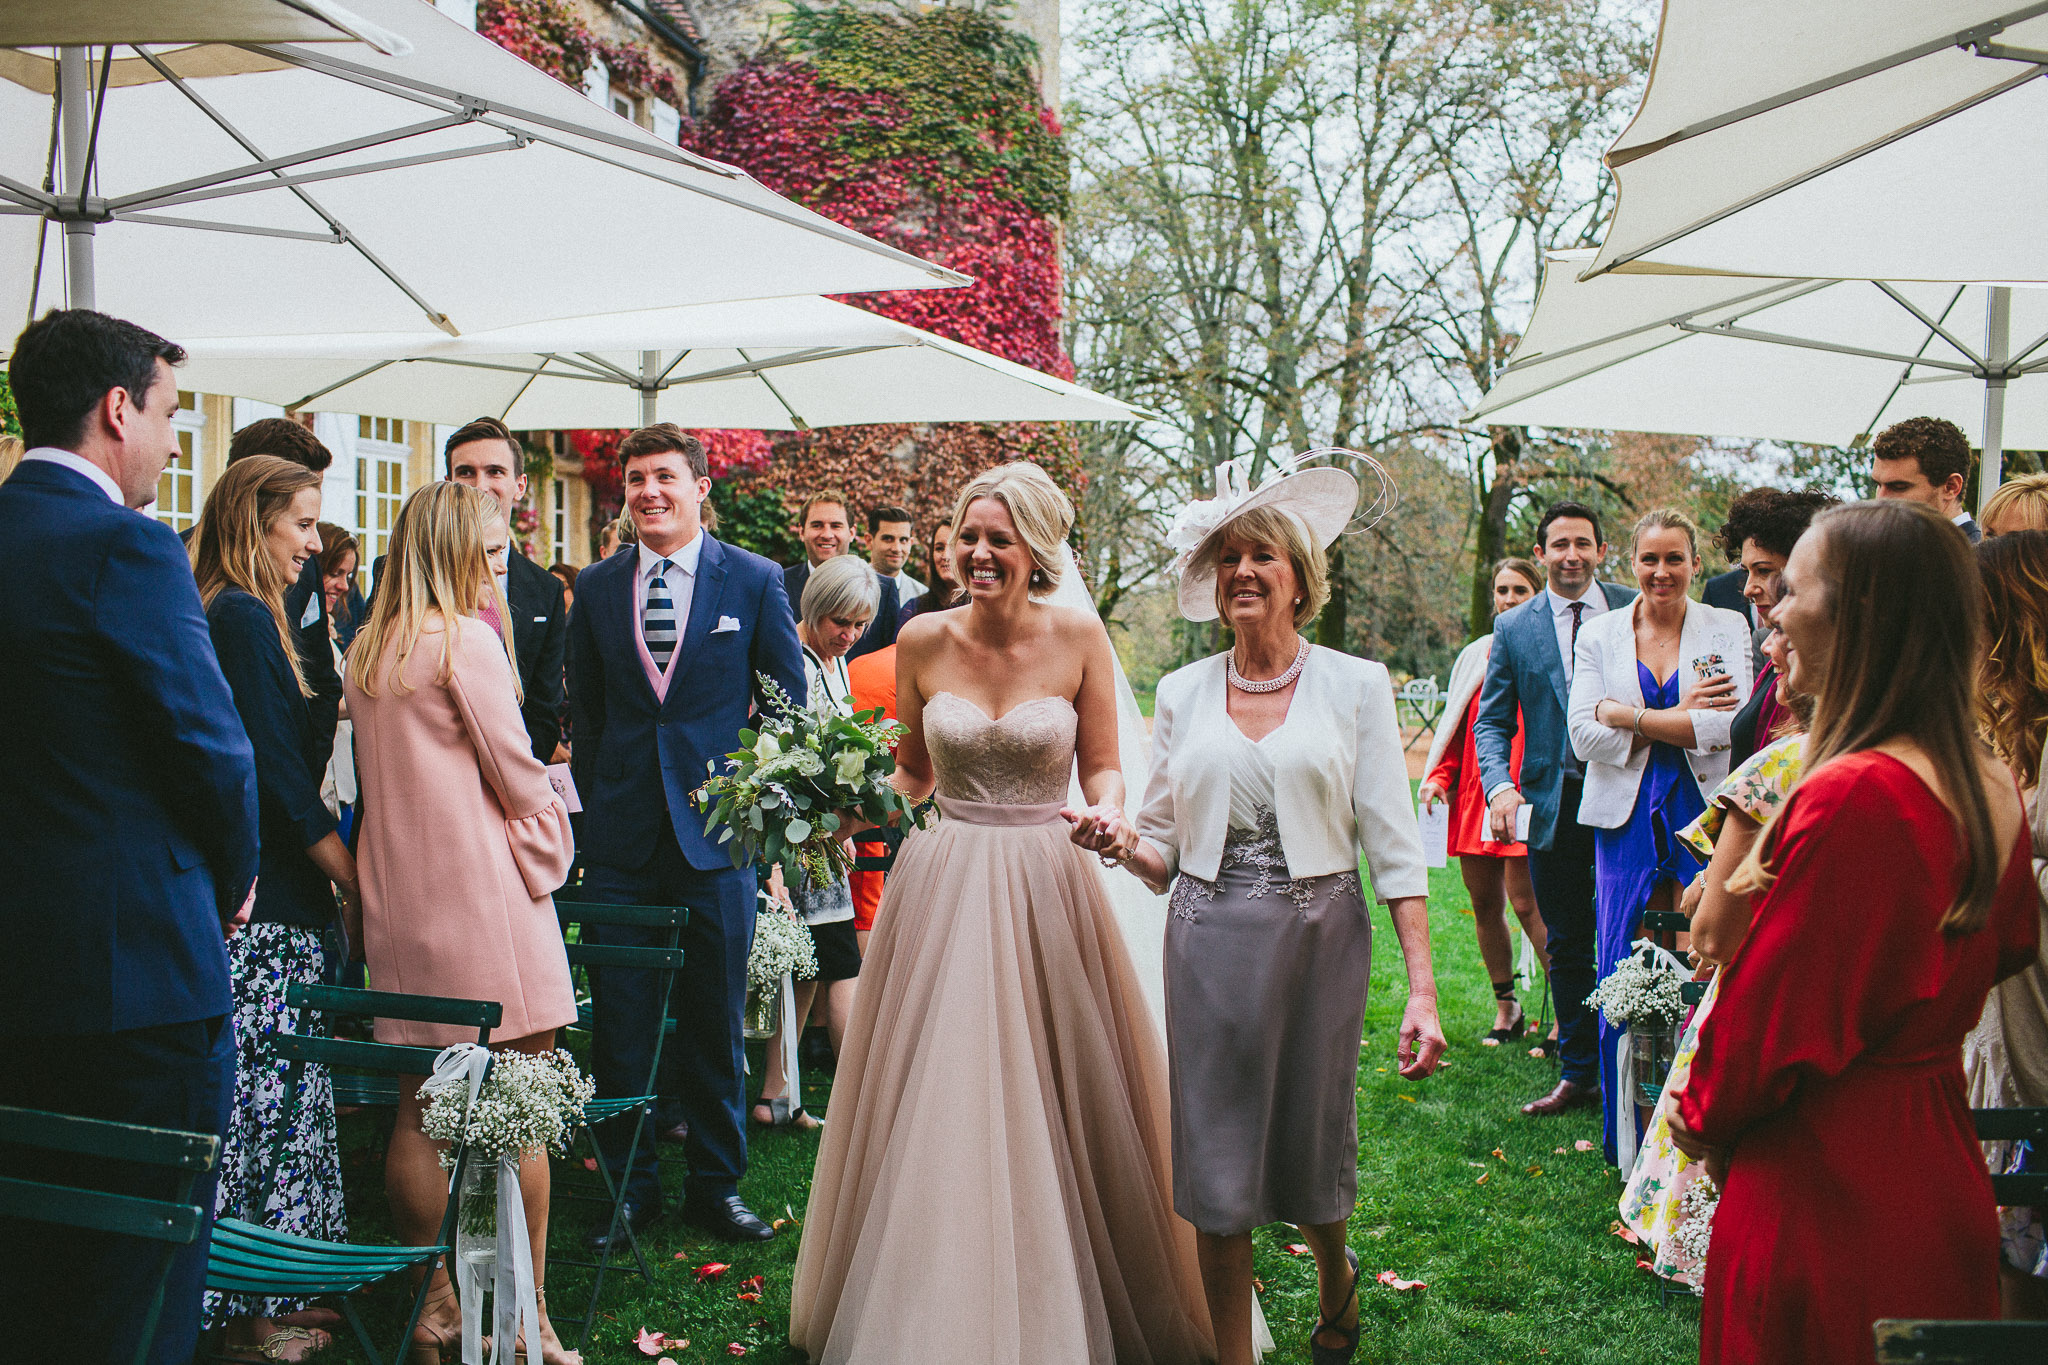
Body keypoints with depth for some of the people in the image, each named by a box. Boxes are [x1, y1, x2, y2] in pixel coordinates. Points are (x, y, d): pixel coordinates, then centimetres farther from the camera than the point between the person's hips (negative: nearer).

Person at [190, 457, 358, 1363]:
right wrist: (354, 880, -10)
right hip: (270, 904, -10)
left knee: (262, 1092, 13)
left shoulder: (229, 616, 16)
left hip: (238, 893, 10)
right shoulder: (244, 618, -13)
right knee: (269, 1091, -3)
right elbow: (280, 775, -17)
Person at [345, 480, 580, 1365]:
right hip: (483, 894, -7)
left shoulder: (367, 652, 12)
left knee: (421, 1109, 11)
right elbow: (517, 772, -8)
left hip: (398, 898, 7)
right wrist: (551, 848, 7)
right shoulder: (466, 639, -10)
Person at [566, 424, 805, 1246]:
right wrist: (599, 803, 8)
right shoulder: (596, 587, 8)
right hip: (622, 835, 2)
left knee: (717, 1018, 8)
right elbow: (585, 709, 14)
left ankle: (716, 1184, 22)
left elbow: (790, 702, 5)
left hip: (719, 832, -1)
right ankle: (629, 1185, 20)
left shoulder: (756, 581, 2)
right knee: (620, 1019, 5)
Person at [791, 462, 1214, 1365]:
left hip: (1044, 885, -1)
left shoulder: (1079, 638, -4)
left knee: (1055, 1106, 5)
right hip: (941, 889, 2)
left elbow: (1102, 769, 2)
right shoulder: (923, 641, 1)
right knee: (934, 1107, 6)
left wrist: (1109, 814, -19)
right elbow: (911, 773, 11)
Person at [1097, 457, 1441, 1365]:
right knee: (1216, 1175, 3)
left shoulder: (1355, 685, 1)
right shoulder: (1182, 693, 7)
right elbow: (1163, 853, 10)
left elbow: (1392, 847, -3)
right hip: (1210, 949, 1)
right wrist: (1117, 843, -13)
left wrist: (1421, 988, -9)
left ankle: (1335, 1283, 46)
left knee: (1310, 1160, 12)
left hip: (1319, 940, -1)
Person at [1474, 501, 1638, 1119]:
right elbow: (1492, 721, 5)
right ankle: (1578, 1073, 22)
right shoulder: (1513, 627, 5)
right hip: (1553, 804, 2)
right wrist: (1500, 785, -13)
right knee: (1566, 945, 10)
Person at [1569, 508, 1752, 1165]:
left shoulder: (1726, 628, 5)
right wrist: (1681, 716, -8)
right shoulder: (1599, 634, 8)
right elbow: (1584, 736, -1)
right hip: (1627, 821, 1)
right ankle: (1628, 1141, 14)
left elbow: (1728, 724, -9)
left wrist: (1626, 714, -8)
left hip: (1705, 815, -1)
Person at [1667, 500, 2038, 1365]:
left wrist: (1702, 1117, -1)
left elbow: (1774, 1019, -20)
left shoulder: (1854, 796, -26)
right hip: (1939, 1182, 8)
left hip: (1828, 1202, -8)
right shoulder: (1992, 789, 1)